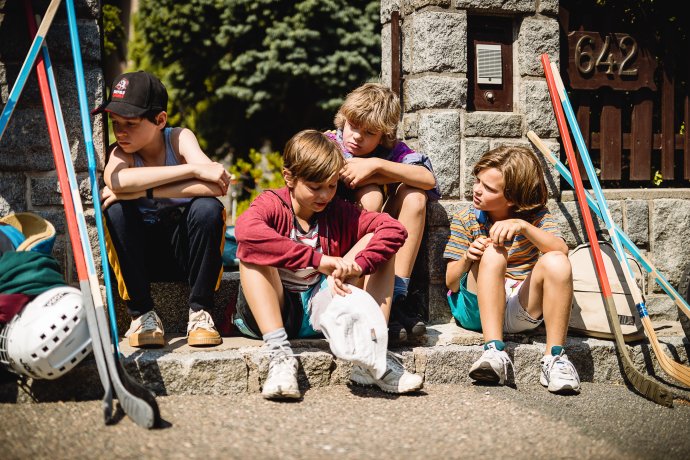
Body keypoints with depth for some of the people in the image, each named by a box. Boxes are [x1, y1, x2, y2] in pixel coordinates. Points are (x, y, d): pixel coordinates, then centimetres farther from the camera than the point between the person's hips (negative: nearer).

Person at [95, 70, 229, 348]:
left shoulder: (179, 138, -11)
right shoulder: (120, 151, -9)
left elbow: (215, 186, -31)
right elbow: (115, 181, -36)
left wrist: (142, 190, -32)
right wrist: (193, 169, -38)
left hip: (185, 250, -1)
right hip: (142, 256, 1)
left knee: (208, 208, -30)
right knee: (117, 210, -27)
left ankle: (199, 312, -16)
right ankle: (142, 314, -18)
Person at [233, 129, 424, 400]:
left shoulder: (339, 212, 3)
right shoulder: (271, 204, -9)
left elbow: (394, 229, -10)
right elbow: (246, 230, -34)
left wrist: (358, 265, -29)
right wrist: (318, 259, -37)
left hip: (322, 311, 3)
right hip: (271, 313, -3)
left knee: (376, 245, -7)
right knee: (251, 249, -27)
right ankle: (279, 353, -37)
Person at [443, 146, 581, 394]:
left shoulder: (536, 217, 3)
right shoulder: (465, 219, 3)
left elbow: (561, 250, -19)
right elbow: (450, 282, 0)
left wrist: (523, 226, -32)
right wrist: (467, 259, -22)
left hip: (522, 310, 1)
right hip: (478, 308, 0)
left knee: (556, 262, -27)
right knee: (493, 254, -29)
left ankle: (554, 358, -25)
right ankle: (494, 351, -38)